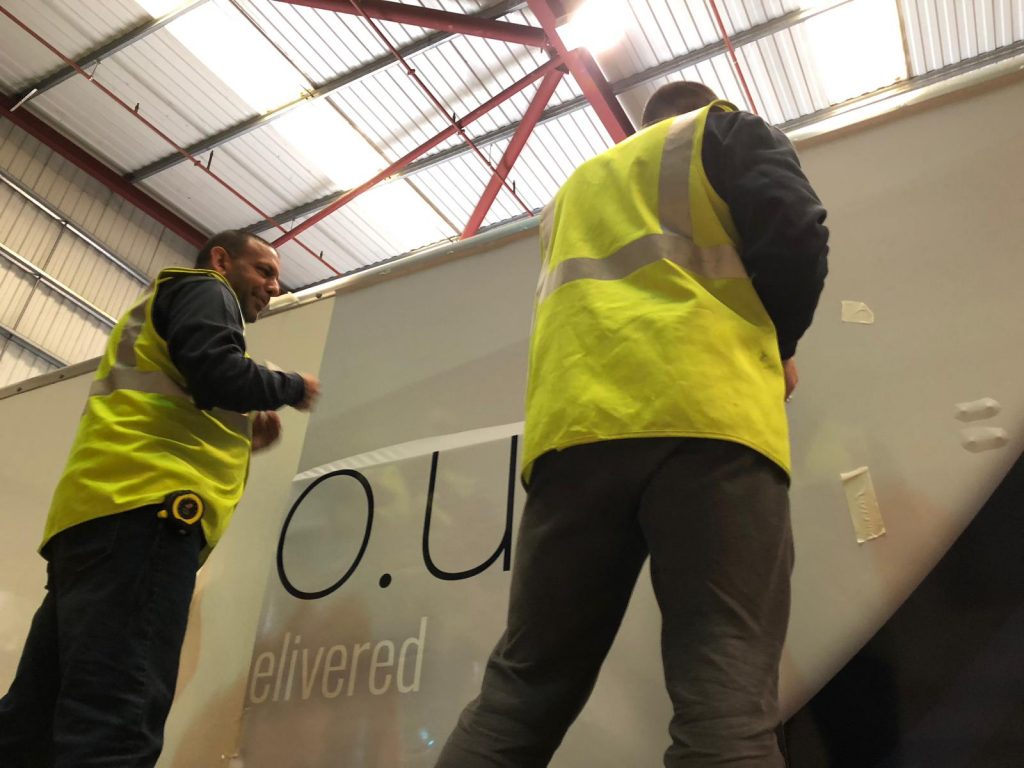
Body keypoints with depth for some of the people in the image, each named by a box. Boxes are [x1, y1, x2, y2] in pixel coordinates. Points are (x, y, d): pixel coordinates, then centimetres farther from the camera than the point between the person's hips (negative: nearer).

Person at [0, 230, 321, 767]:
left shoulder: (160, 309, 40)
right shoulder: (203, 290, 12)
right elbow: (217, 373, -10)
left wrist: (241, 440, 29)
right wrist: (292, 388, 8)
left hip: (106, 505, 10)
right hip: (144, 506, -10)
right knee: (115, 722, -20)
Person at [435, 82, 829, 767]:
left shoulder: (578, 184, 37)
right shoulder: (725, 130, 23)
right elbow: (796, 236, 4)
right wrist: (778, 344, 22)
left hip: (576, 425, 5)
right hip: (706, 413, -4)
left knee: (524, 688, 4)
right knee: (725, 697, -10)